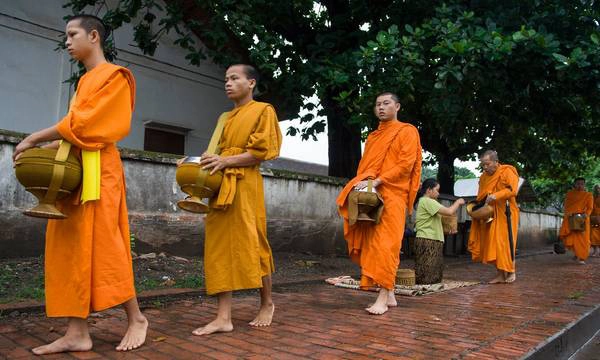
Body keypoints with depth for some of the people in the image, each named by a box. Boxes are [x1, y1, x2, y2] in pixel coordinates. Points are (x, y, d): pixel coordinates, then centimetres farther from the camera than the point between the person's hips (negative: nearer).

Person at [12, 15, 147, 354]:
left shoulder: (113, 76, -2)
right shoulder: (86, 81, 24)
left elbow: (83, 124, -11)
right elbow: (77, 126, 18)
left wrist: (35, 138, -7)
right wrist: (44, 148, 4)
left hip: (98, 171, -8)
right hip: (74, 170, 9)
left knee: (102, 246, -8)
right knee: (71, 248, 3)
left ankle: (137, 318, 6)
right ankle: (78, 333, 5)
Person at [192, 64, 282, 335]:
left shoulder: (263, 110, 3)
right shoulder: (226, 117, 23)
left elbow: (261, 151, -8)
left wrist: (225, 162, -16)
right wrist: (211, 161, 4)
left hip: (245, 185, -6)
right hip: (219, 185, 7)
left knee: (251, 246, 0)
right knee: (219, 248, -1)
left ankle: (267, 303, 22)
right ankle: (224, 317, 2)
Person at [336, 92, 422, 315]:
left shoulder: (407, 131, 4)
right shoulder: (372, 137, 24)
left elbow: (406, 164, -9)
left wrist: (377, 182, -18)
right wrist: (362, 182, 1)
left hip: (392, 195, -6)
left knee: (386, 245, -12)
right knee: (372, 244, 3)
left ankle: (383, 298, -10)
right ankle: (389, 294, 11)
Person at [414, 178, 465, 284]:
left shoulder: (423, 201, 21)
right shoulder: (427, 201, -12)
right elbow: (449, 212, -17)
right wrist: (458, 202, 1)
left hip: (433, 241, 10)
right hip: (428, 241, -10)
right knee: (427, 279, -7)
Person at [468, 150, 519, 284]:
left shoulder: (507, 171, -5)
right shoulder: (484, 177, 13)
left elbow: (513, 190, -18)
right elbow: (480, 197, 19)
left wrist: (496, 196, -28)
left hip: (505, 214, -6)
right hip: (489, 215, 6)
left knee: (505, 242, -4)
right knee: (493, 244, 4)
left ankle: (511, 271, 13)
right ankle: (500, 274, 10)